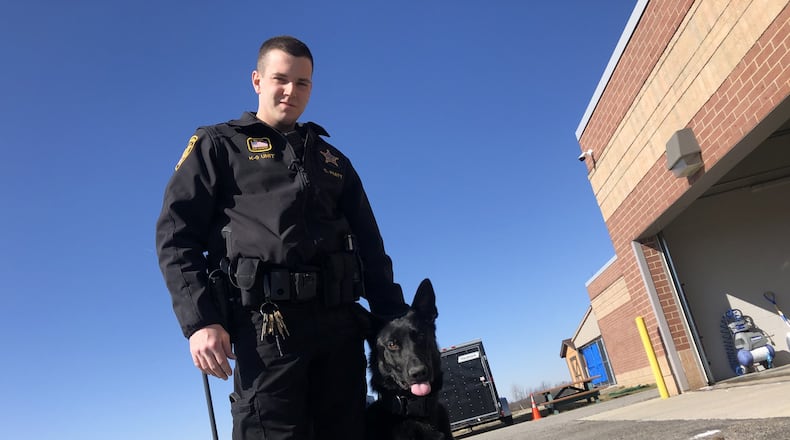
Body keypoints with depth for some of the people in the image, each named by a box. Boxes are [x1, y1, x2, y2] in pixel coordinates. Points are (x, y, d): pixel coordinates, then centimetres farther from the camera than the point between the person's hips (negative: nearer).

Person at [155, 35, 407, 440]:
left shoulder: (333, 161, 24)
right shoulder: (218, 145, 14)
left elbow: (371, 247, 20)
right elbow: (176, 234, 2)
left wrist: (395, 320, 8)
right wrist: (199, 320, -12)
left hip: (340, 323, 4)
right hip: (265, 321, -4)